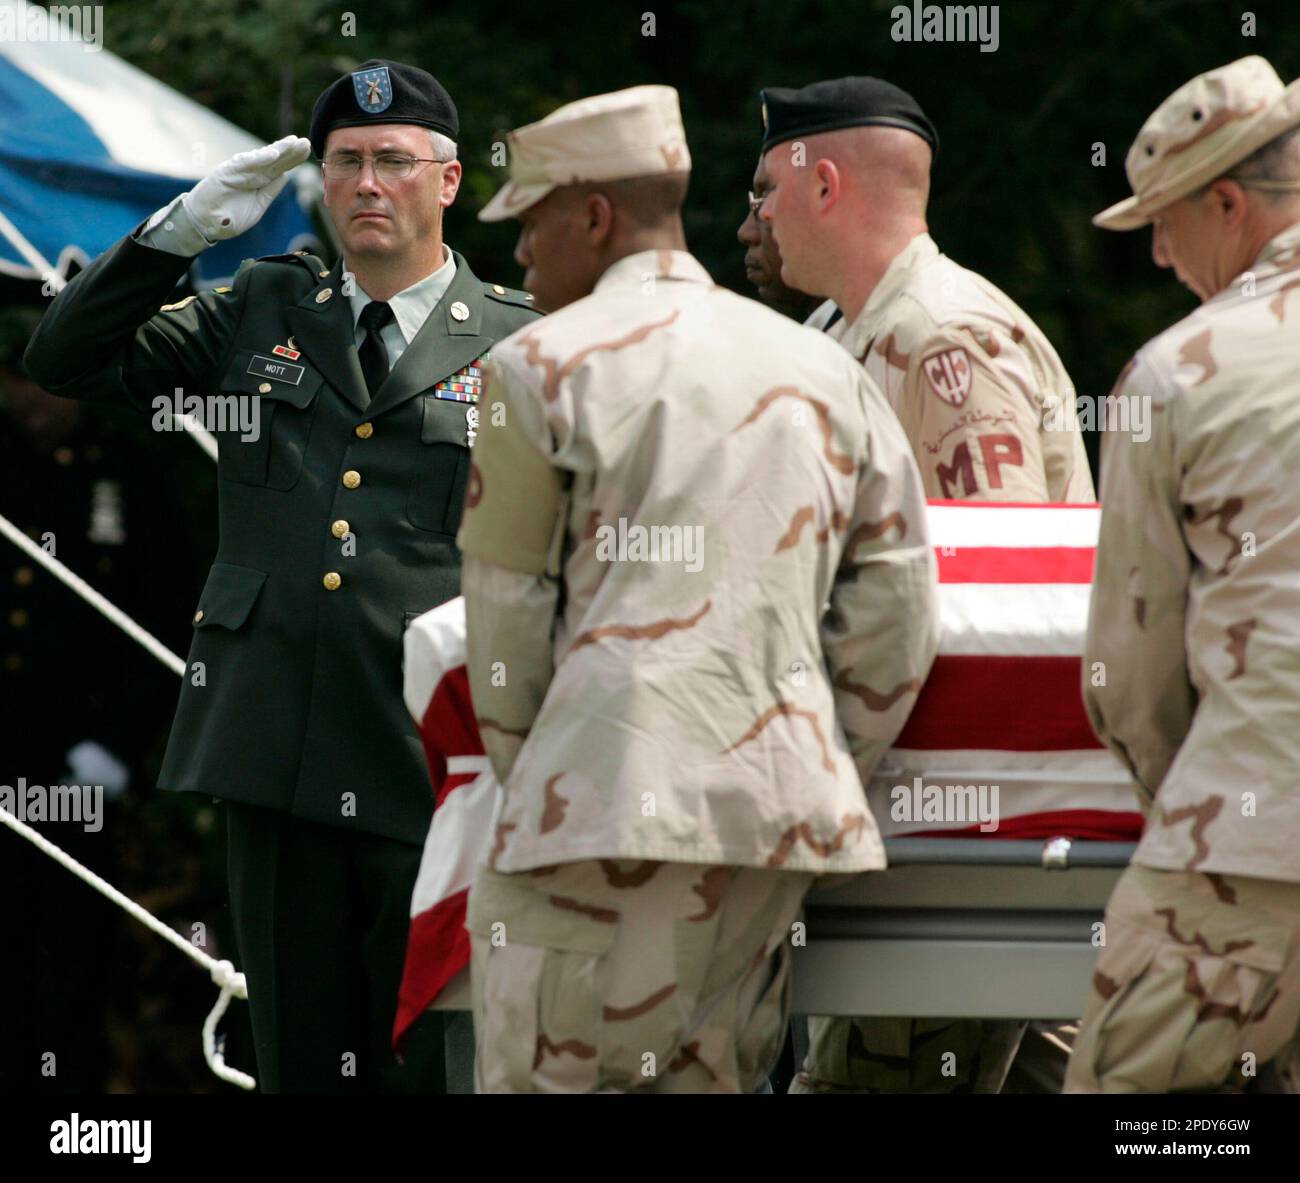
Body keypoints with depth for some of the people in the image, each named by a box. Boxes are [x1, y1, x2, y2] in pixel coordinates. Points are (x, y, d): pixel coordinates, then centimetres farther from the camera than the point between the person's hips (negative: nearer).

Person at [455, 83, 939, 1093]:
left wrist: (525, 781, 16)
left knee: (545, 1078, -5)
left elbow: (507, 620, 4)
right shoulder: (823, 373, 17)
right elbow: (896, 609, 12)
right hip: (782, 815, 6)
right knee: (707, 1079, 11)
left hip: (608, 801, -6)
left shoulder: (543, 368, 2)